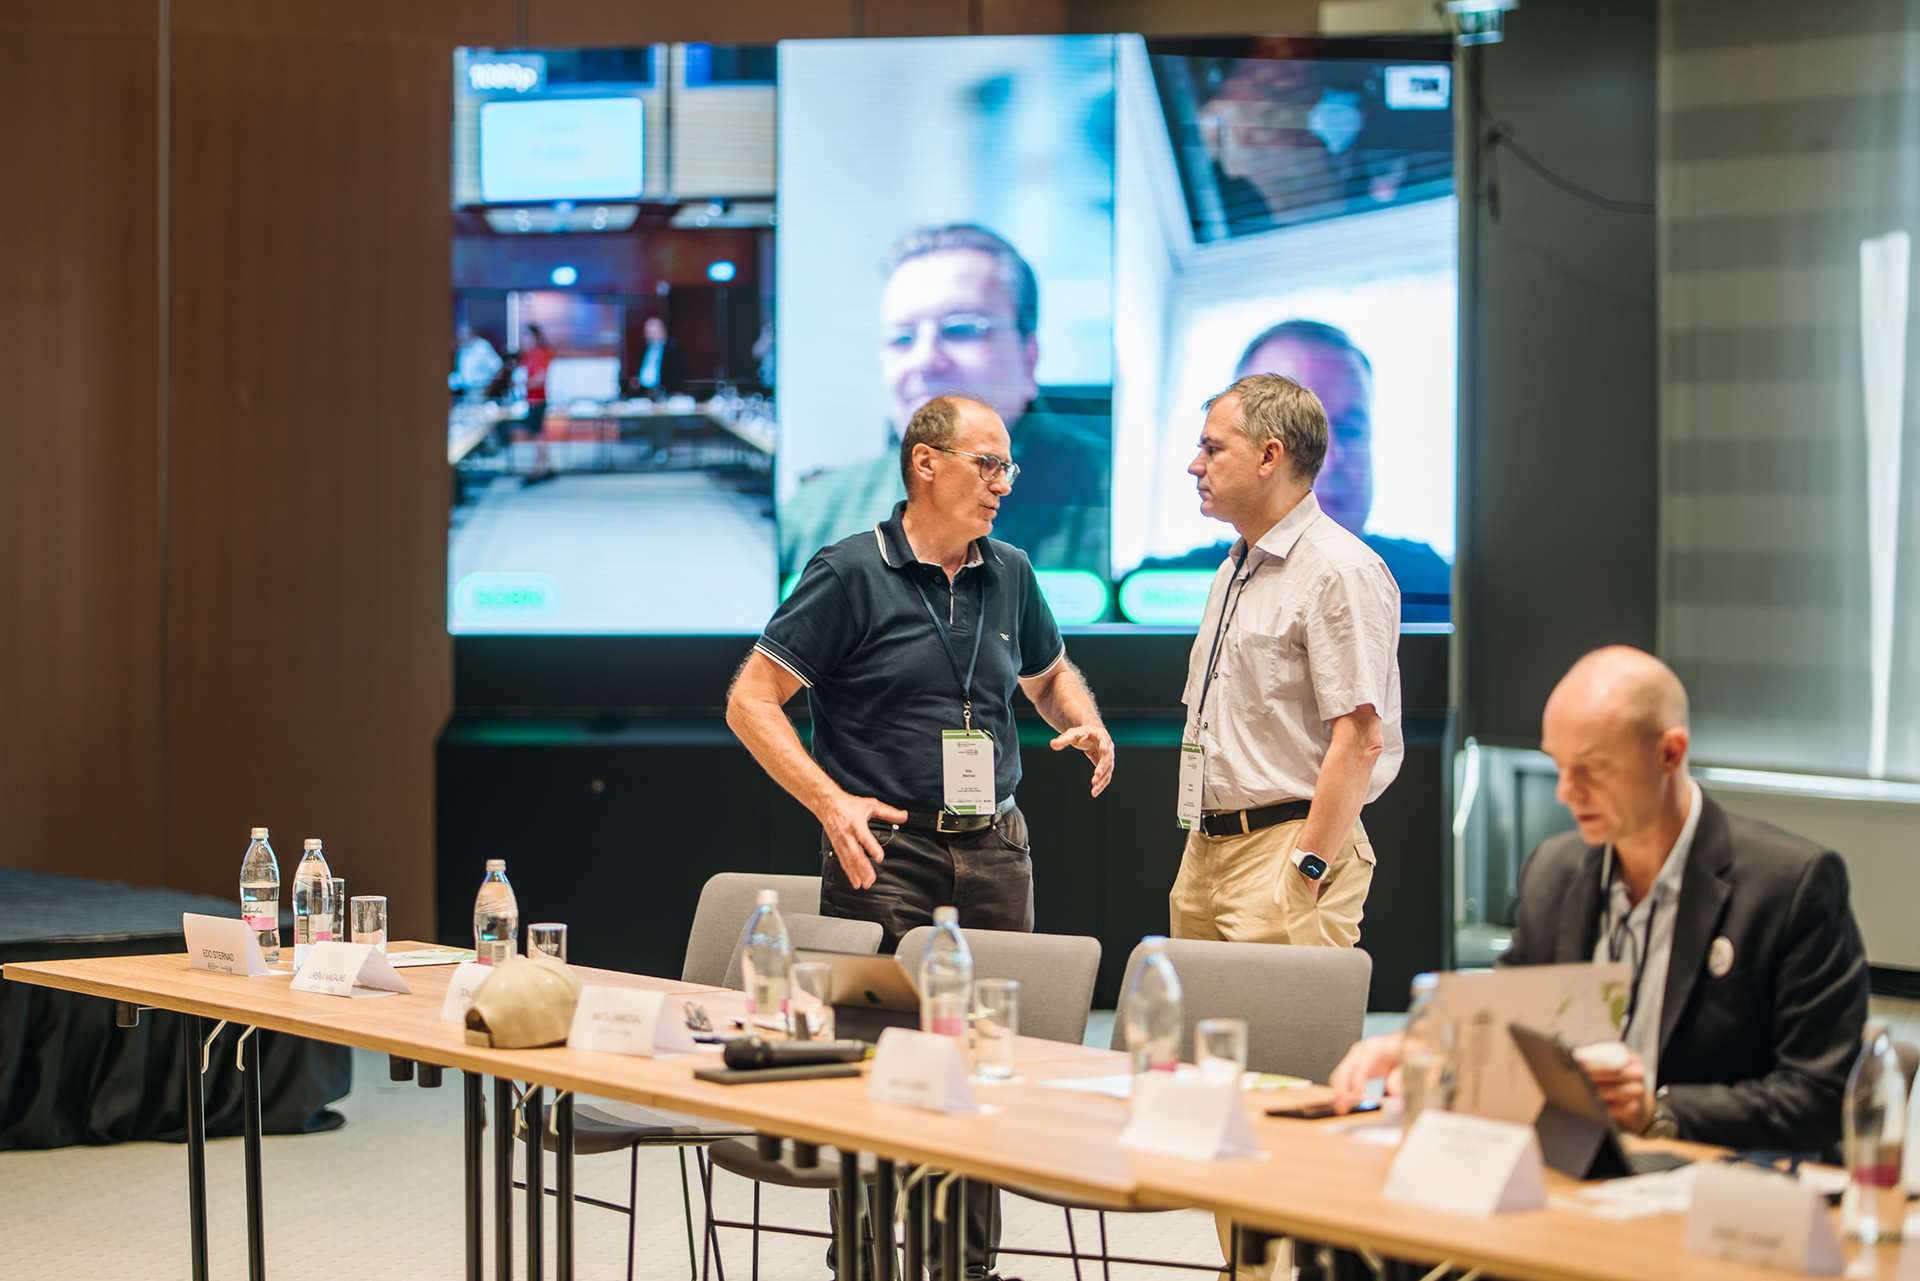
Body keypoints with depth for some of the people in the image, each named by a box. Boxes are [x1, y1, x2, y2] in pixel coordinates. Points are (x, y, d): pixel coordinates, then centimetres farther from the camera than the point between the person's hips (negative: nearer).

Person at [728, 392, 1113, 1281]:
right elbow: (751, 701, -8)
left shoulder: (1009, 575, 11)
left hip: (994, 850, 5)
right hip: (886, 850, -5)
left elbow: (1050, 675, 29)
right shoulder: (851, 574, -6)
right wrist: (831, 801, -18)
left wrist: (1085, 725, 6)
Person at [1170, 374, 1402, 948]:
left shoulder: (1341, 572, -12)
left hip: (1286, 845, -9)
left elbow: (1360, 740, -19)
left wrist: (1305, 872, -22)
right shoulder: (1232, 572, 19)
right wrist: (1199, 847, 17)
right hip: (1205, 851, 9)